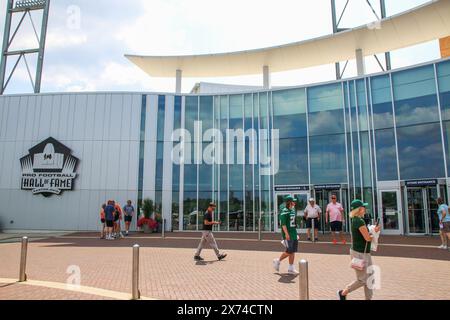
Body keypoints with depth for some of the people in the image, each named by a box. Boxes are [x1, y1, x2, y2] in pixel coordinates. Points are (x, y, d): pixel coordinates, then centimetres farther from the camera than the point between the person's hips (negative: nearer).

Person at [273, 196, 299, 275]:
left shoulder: (293, 210, 14)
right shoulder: (284, 211, -13)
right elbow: (283, 223, -19)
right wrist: (286, 233, -25)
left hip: (294, 234, 9)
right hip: (288, 235, -8)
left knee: (293, 251, 8)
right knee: (289, 252, -6)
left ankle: (291, 269, 15)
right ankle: (278, 261, 14)